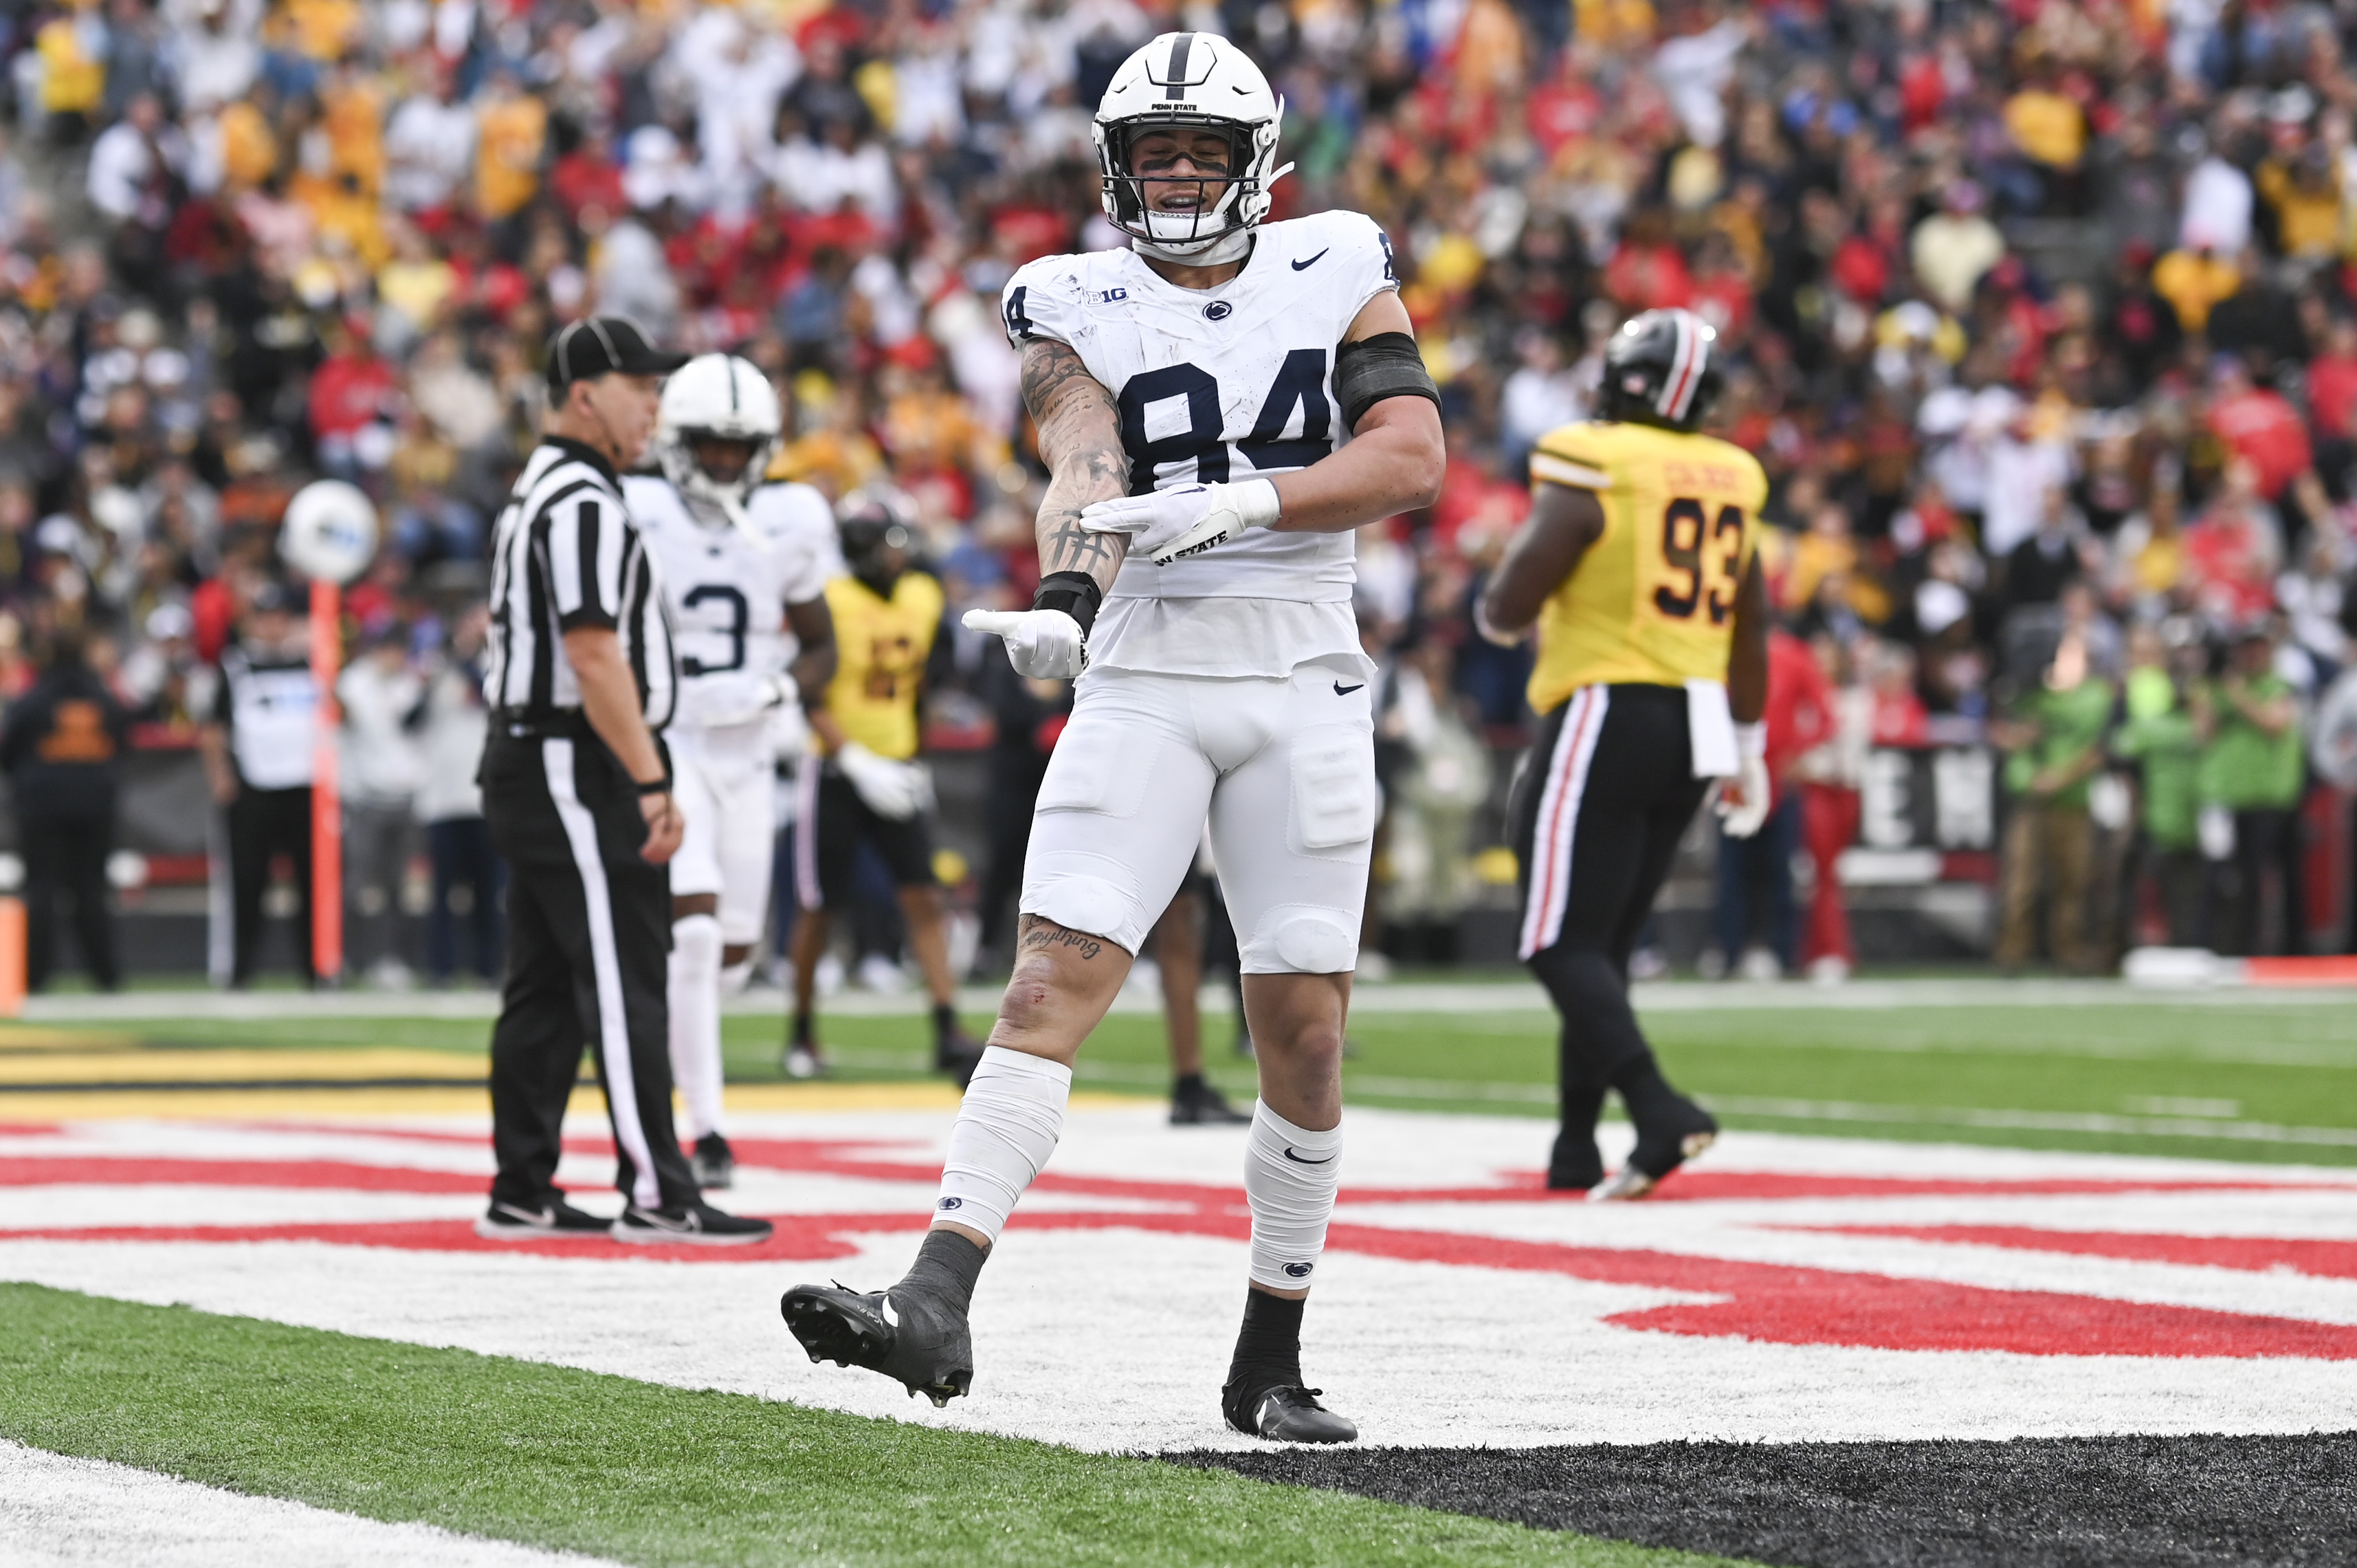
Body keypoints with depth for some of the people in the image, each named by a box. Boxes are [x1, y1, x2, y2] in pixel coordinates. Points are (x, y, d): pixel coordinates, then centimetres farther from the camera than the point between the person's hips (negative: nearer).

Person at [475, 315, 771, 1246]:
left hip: (526, 766, 11)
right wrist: (650, 783, -24)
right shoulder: (583, 503, -15)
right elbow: (594, 654, -23)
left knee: (546, 990, 11)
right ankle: (654, 1194, -10)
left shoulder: (537, 495, 19)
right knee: (624, 985, -9)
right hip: (575, 771, -11)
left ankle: (521, 1194, 13)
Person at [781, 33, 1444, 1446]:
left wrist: (1247, 502, -19)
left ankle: (1273, 1365, 13)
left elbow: (1412, 458, -5)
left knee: (1304, 1024, 1)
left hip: (1304, 689, 1)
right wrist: (1064, 606, -34)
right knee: (1056, 975, -14)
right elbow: (1087, 475, -14)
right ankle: (938, 1303, -23)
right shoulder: (1082, 310, 3)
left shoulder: (1336, 278, 6)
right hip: (1143, 683, -1)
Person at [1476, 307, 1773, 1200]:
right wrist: (1747, 751, 25)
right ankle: (1576, 1150, 17)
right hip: (1695, 726, 7)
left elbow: (1507, 611, -12)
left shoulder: (1590, 474, -11)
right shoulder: (1728, 484, 10)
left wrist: (1498, 609, 12)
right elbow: (1750, 633, 16)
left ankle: (1659, 1110, -24)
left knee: (1565, 946, -6)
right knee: (1606, 942, 15)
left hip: (1607, 716, -7)